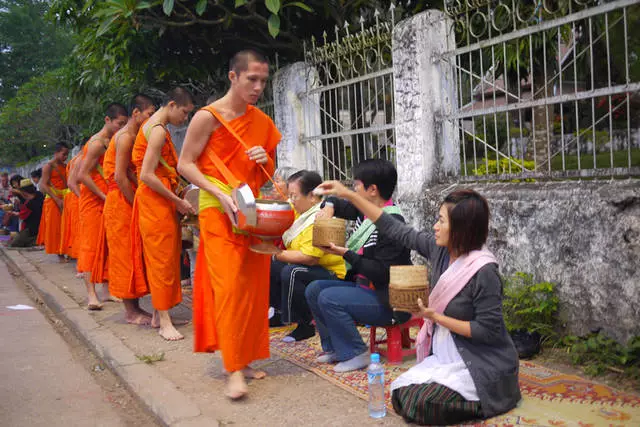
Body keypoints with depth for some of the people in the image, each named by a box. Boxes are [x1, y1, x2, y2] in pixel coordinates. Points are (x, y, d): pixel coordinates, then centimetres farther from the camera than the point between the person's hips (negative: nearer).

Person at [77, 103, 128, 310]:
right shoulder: (98, 143, -12)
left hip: (107, 201, 8)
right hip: (93, 200, -8)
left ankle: (108, 290, 14)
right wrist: (104, 196, -17)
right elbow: (83, 175, -18)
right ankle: (91, 294, -7)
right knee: (91, 245, -7)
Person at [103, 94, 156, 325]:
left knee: (133, 254, 10)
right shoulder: (126, 136, -13)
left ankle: (135, 307, 16)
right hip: (121, 202, -10)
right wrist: (138, 204, -16)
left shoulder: (133, 136, 17)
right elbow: (120, 177, -20)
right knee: (125, 254, -4)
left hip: (129, 202, 10)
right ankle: (130, 312, 2)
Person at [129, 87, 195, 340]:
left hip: (158, 201, 10)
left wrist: (177, 196, 12)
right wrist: (178, 202, -17)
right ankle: (164, 322, -3)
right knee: (162, 257, -7)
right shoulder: (159, 131, -15)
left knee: (163, 257, 13)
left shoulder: (152, 126, 16)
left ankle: (157, 314, 21)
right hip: (155, 200, -10)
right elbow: (147, 175, -22)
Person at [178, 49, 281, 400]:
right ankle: (234, 370, -9)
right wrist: (220, 194, -18)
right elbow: (185, 164, -6)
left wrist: (266, 160, -4)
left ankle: (244, 359, 16)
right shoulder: (208, 117, -5)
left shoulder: (262, 122, 12)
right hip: (219, 212, -5)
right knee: (229, 285, -12)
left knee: (254, 286, 4)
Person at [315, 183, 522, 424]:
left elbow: (489, 332, -22)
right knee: (401, 394, -2)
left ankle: (486, 400, 4)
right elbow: (395, 230, 0)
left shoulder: (483, 271, -24)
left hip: (480, 365, -7)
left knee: (418, 405, -19)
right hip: (445, 356, 7)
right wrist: (348, 195, -1)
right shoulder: (440, 249, -4)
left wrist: (437, 317, -21)